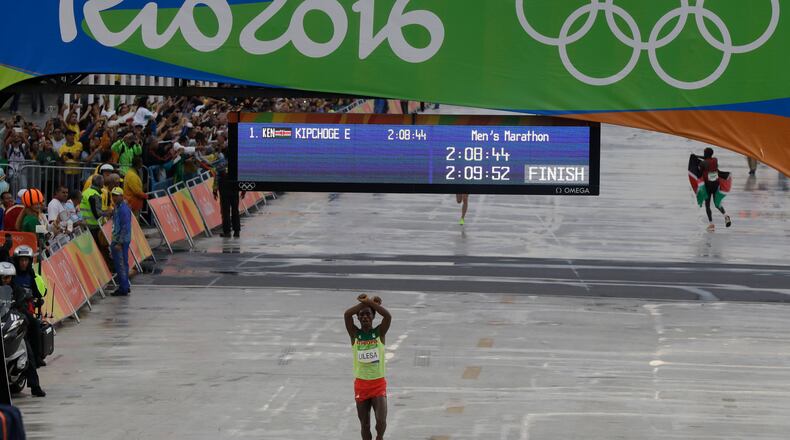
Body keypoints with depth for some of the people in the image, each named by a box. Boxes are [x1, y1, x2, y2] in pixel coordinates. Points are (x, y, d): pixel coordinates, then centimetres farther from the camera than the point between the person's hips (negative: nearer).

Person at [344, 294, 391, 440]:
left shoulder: (380, 332, -2)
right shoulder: (355, 334, 0)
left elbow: (388, 316, -20)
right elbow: (347, 315, -16)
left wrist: (370, 302, -15)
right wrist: (365, 303, -11)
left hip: (378, 383, -1)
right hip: (361, 384, 1)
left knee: (381, 421, -13)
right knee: (365, 425, 6)